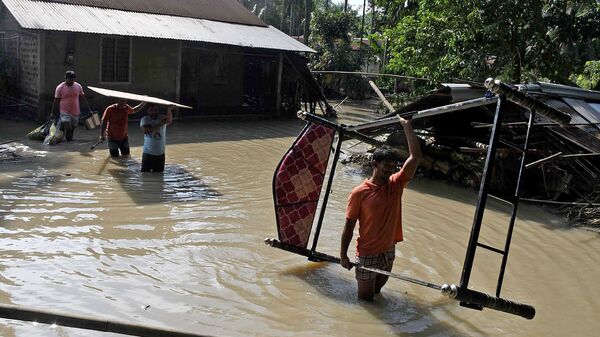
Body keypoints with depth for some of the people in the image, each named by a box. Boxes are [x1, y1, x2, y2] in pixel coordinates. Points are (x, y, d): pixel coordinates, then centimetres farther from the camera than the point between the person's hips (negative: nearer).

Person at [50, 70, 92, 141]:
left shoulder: (78, 86, 2)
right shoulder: (60, 88, -7)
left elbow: (83, 98, 10)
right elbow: (56, 101, 0)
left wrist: (89, 109, 6)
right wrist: (53, 113, 2)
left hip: (76, 113, 4)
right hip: (65, 113, -3)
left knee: (72, 129, 12)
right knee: (68, 128, -16)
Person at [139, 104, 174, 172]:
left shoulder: (162, 118, -3)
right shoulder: (145, 119, -4)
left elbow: (169, 120, -29)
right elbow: (145, 130, -24)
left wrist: (169, 110, -50)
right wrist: (159, 125, -28)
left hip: (160, 154, 1)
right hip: (148, 154, -1)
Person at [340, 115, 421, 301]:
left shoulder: (396, 184, -4)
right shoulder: (359, 193, -16)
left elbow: (415, 157, -11)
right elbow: (349, 226, -10)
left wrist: (407, 126, -12)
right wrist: (343, 254, -9)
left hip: (389, 251, 4)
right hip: (367, 255, -4)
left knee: (377, 292, 21)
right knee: (365, 299, 8)